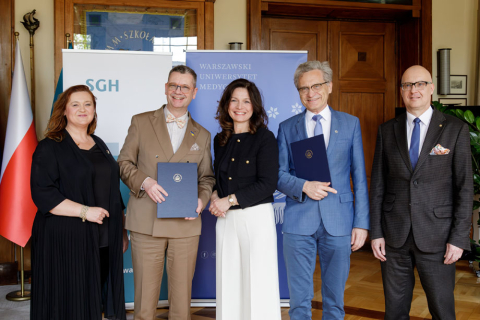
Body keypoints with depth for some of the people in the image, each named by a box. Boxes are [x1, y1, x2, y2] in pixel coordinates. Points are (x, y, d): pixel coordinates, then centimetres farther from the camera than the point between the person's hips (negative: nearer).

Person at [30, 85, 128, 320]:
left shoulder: (100, 146, 16)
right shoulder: (49, 148, -4)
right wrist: (84, 211, -20)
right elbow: (42, 194, -14)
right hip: (65, 241, -5)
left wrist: (122, 230, 16)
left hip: (103, 241, 6)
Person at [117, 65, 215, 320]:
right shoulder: (141, 122, 7)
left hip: (186, 225, 2)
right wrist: (144, 182, -13)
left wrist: (202, 200, -6)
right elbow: (124, 163, 6)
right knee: (145, 295, 3)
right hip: (146, 222, -2)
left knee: (182, 296, 8)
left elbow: (207, 177, 14)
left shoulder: (202, 135, 13)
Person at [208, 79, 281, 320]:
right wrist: (214, 197, -3)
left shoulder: (265, 138, -6)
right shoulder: (220, 140, 11)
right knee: (228, 281, 10)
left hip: (256, 216, -5)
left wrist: (229, 200, -14)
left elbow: (268, 184, -12)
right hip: (226, 218, 5)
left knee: (258, 282, 1)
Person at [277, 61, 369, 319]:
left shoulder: (350, 124, 7)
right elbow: (279, 175, 5)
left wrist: (361, 222, 0)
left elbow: (359, 177, 5)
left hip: (338, 222, 0)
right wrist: (304, 186, -15)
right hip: (298, 222, 0)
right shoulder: (287, 128, 7)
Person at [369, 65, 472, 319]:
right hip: (394, 234, 2)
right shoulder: (387, 130, 6)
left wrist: (459, 238, -8)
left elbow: (465, 187, -3)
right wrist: (375, 232, 2)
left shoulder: (456, 129, -2)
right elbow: (377, 184, 6)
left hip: (436, 234, -2)